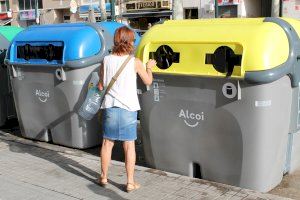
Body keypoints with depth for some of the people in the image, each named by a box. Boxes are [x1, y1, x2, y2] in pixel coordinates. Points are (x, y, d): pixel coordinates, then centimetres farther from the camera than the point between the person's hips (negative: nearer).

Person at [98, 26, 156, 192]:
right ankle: (130, 183, 11)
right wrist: (149, 67, 24)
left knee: (107, 143, 14)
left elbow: (101, 86, 5)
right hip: (128, 109, -2)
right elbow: (148, 81, 6)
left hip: (109, 108, 2)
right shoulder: (135, 62, -7)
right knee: (129, 146, 6)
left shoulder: (106, 60, -1)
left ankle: (104, 178, 26)